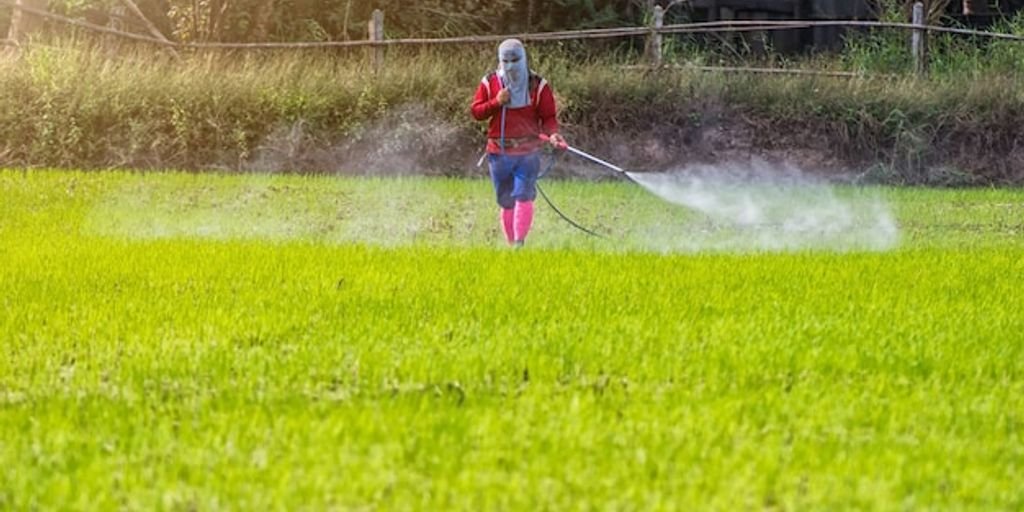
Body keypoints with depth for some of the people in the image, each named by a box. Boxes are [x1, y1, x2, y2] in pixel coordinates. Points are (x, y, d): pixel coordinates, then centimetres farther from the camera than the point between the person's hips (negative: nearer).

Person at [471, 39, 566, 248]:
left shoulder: (538, 85, 1)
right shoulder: (490, 83, 5)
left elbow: (549, 116, 1)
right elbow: (476, 112, 5)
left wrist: (552, 133, -19)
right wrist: (496, 102, -12)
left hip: (527, 152, -2)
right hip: (499, 152, 2)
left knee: (523, 197, -17)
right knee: (506, 201, 7)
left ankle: (519, 242, -22)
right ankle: (510, 243, 15)